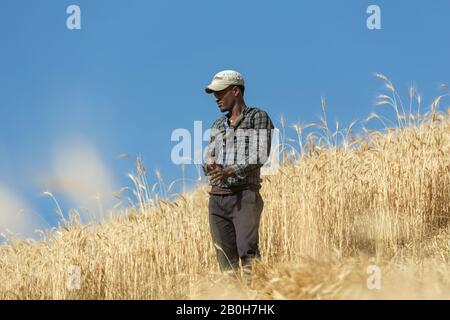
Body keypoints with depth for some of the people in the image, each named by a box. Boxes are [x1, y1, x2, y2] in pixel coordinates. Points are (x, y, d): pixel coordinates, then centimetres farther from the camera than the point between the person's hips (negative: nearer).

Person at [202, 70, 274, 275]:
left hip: (245, 196, -6)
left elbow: (260, 155, -8)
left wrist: (233, 171, -24)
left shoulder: (258, 117, 4)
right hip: (217, 198, 6)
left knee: (247, 251, -22)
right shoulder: (217, 125, 22)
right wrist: (210, 167, -6)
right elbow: (208, 160, 19)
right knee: (226, 258, -2)